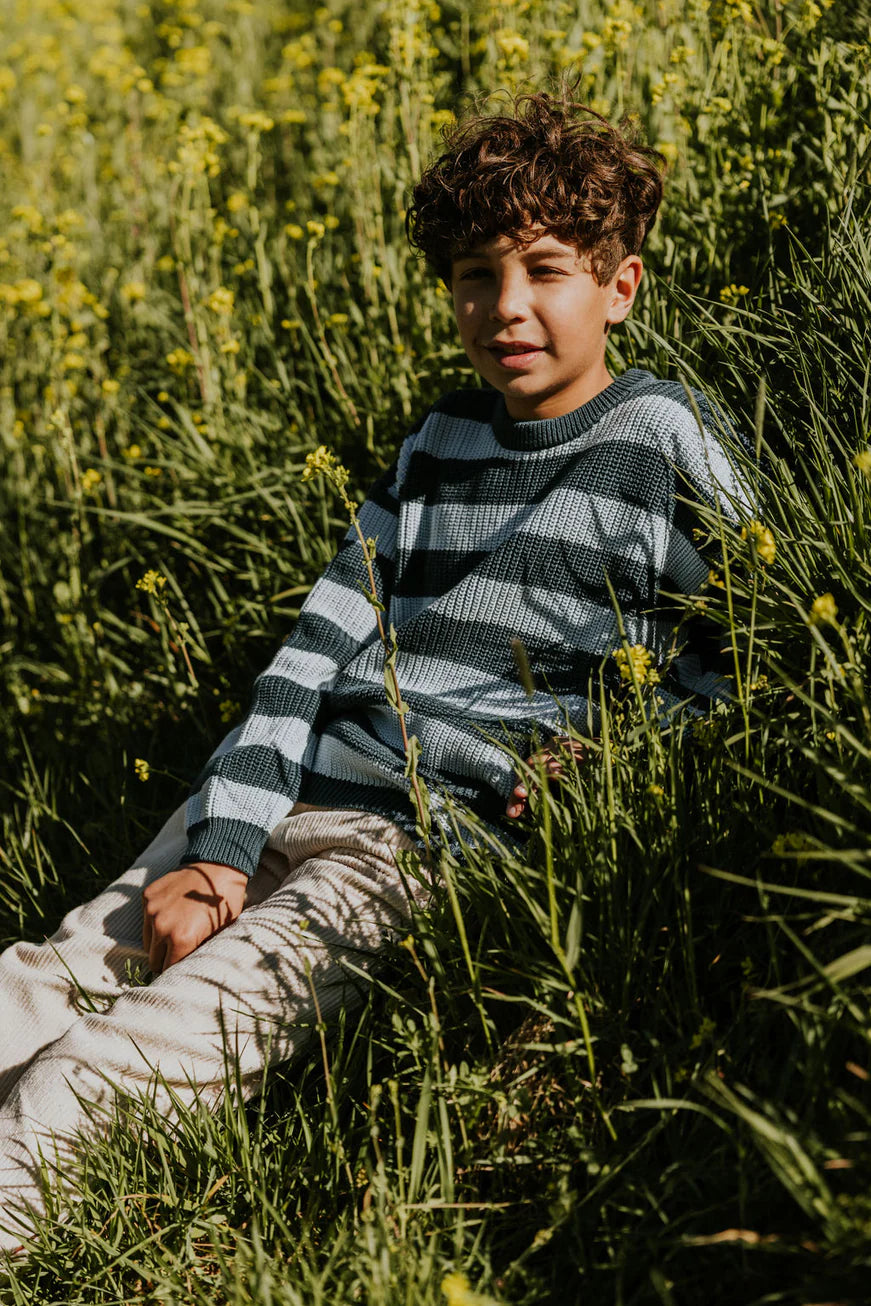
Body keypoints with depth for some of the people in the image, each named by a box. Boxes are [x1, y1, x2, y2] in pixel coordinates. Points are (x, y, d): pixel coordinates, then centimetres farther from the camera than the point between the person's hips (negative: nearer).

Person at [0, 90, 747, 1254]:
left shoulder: (662, 440, 2)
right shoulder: (438, 444, 16)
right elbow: (319, 643, 9)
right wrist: (220, 846, -3)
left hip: (444, 836, -6)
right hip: (282, 801, 6)